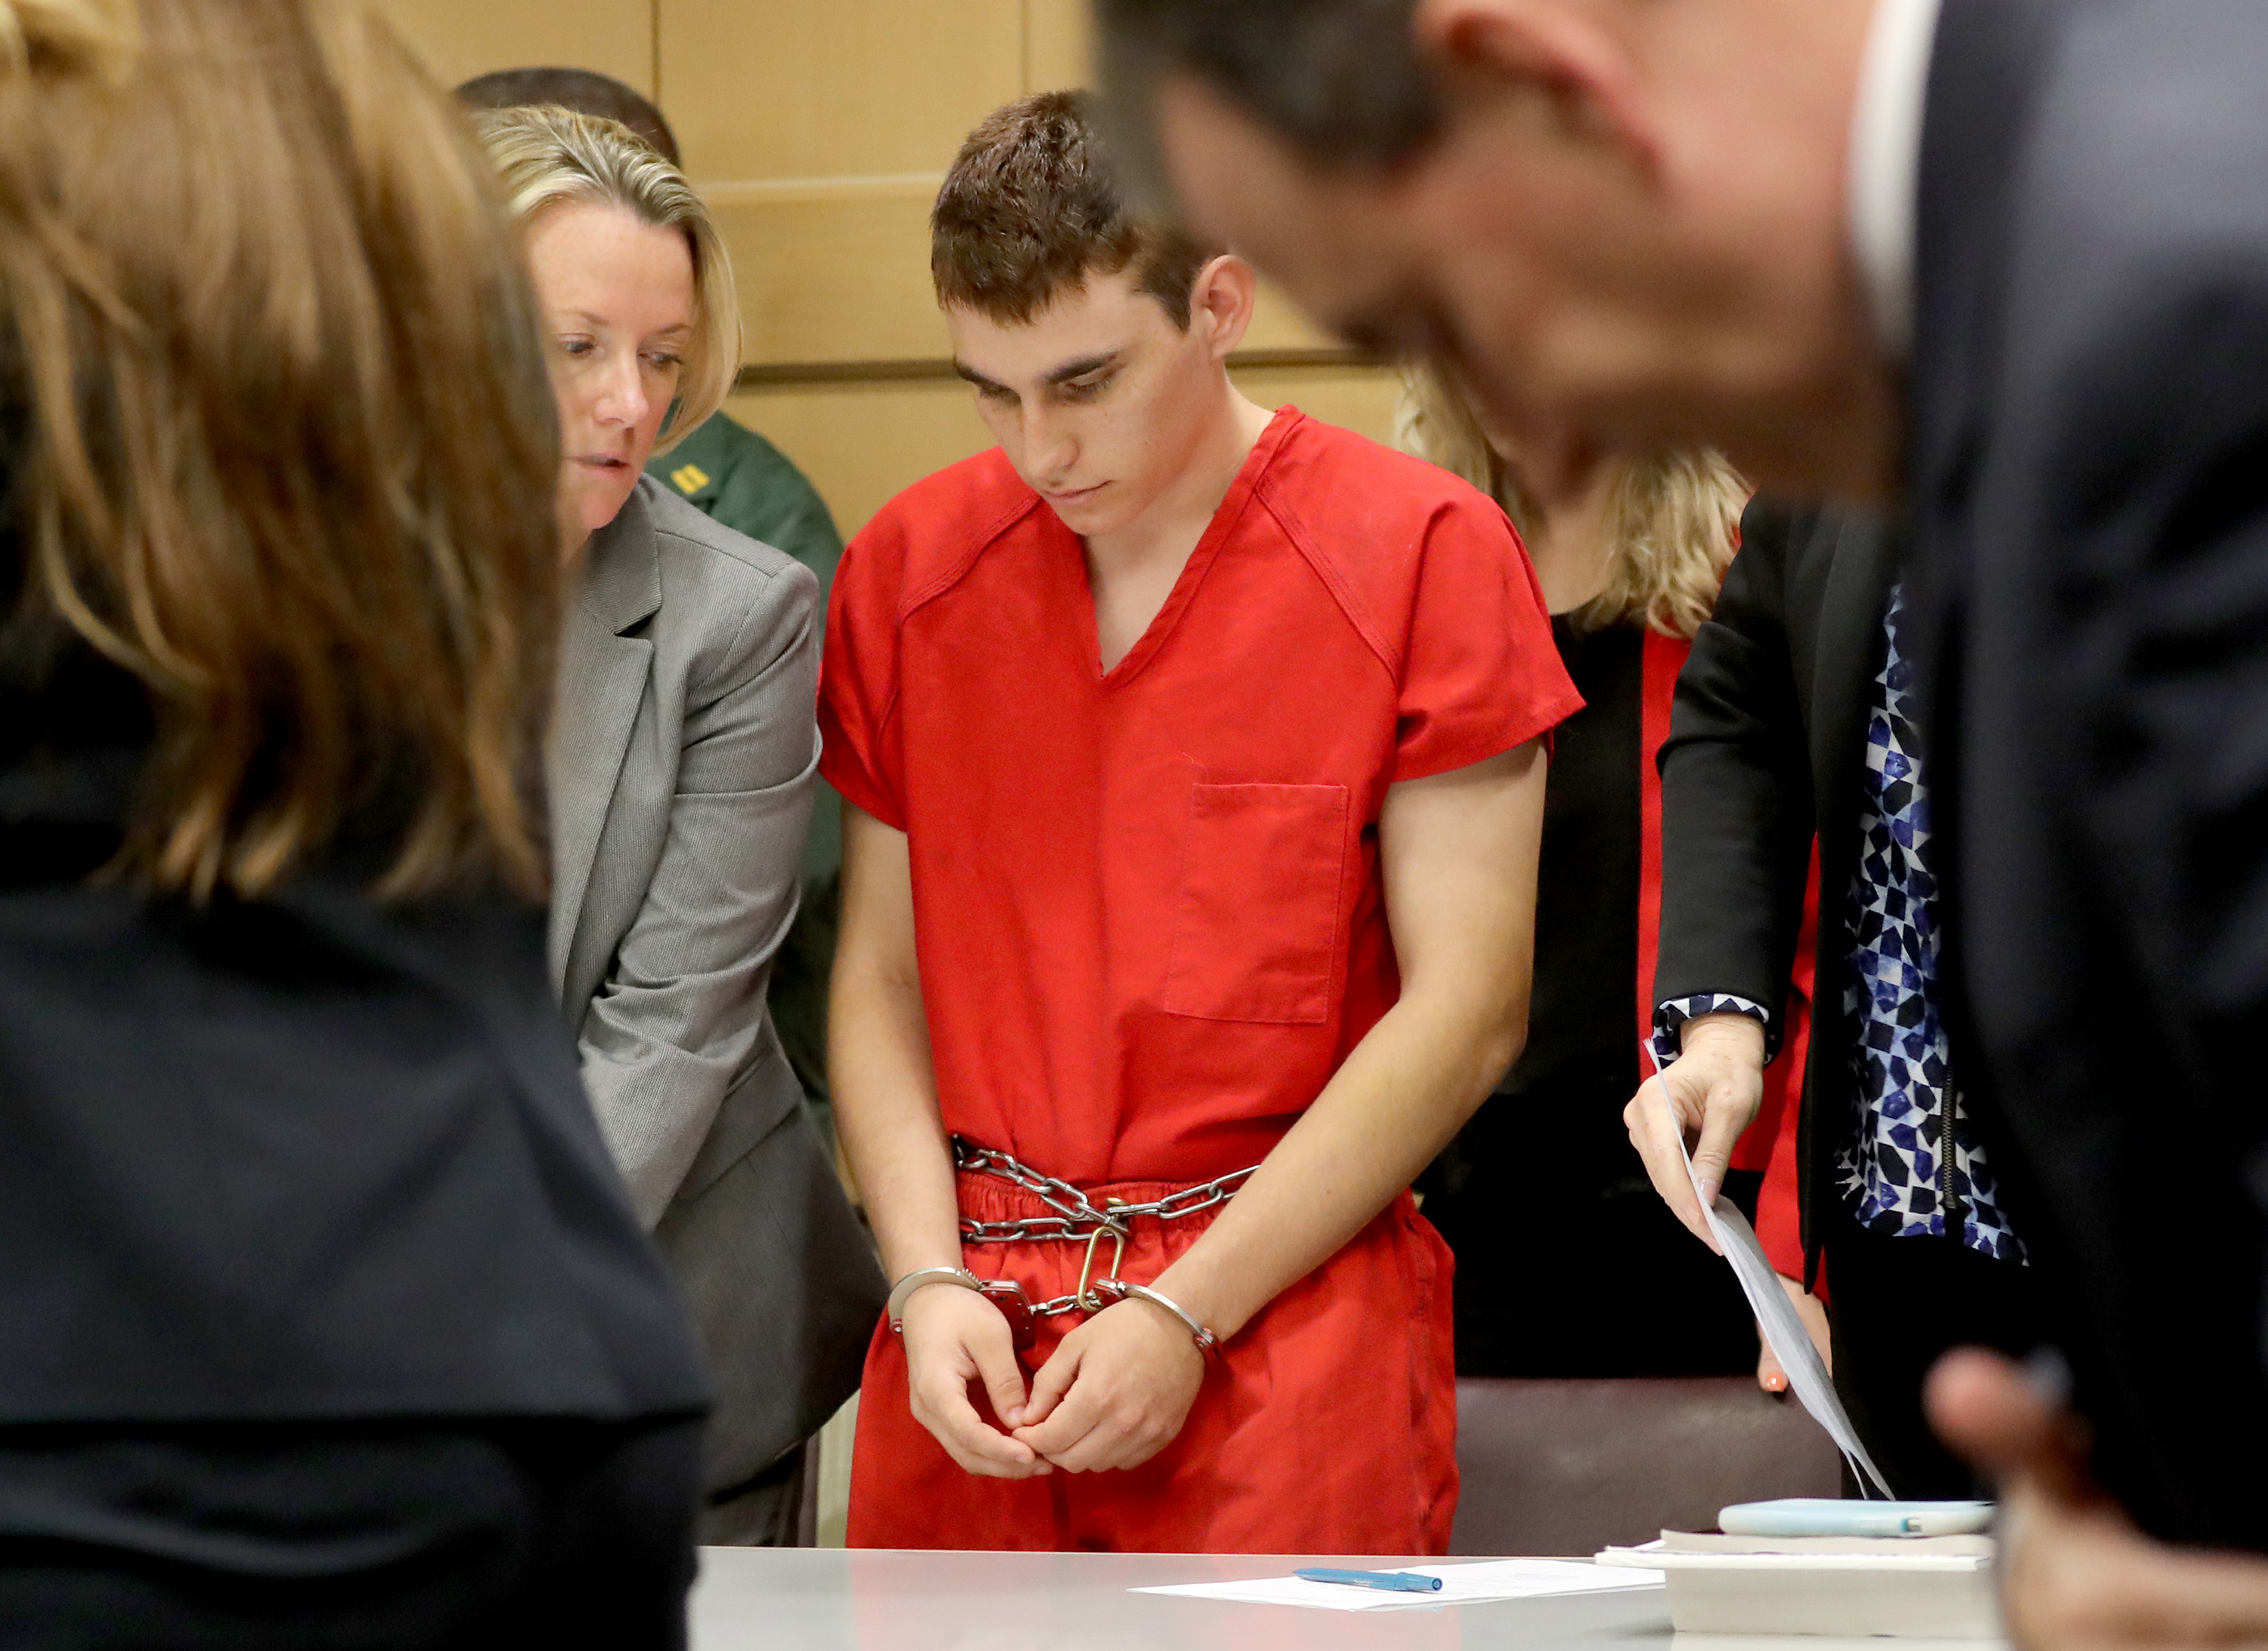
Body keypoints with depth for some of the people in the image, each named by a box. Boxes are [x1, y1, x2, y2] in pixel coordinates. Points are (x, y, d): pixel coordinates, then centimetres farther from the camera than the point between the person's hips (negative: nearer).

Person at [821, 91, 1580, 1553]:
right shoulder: (909, 568, 9)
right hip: (971, 1359, 3)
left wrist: (1187, 1313, -11)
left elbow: (1465, 1009, -7)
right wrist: (931, 1281, -5)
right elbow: (882, 972, 11)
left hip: (1293, 1336, -3)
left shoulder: (1422, 553, -5)